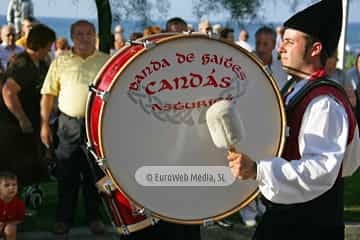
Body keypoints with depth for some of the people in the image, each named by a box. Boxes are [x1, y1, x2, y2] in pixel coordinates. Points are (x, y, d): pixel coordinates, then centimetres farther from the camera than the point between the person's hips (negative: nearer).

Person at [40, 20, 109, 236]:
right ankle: (64, 218, 15)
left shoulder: (107, 62, 5)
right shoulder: (60, 62, 6)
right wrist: (45, 124, 1)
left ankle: (94, 217, 18)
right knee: (67, 174, 5)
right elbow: (48, 94, 6)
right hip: (69, 124, 0)